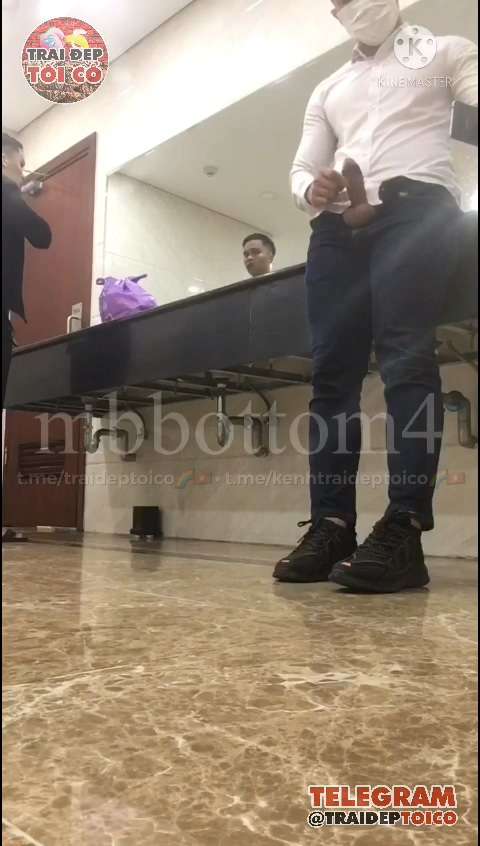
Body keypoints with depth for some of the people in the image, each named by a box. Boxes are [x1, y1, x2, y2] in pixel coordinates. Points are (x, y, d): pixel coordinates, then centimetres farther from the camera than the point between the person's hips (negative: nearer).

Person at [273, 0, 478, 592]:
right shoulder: (328, 90, 32)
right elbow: (301, 168, 24)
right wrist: (311, 191, -1)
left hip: (414, 209, -4)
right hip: (337, 227, 4)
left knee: (405, 357, -21)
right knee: (332, 372, -7)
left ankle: (403, 531, -25)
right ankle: (331, 526, -7)